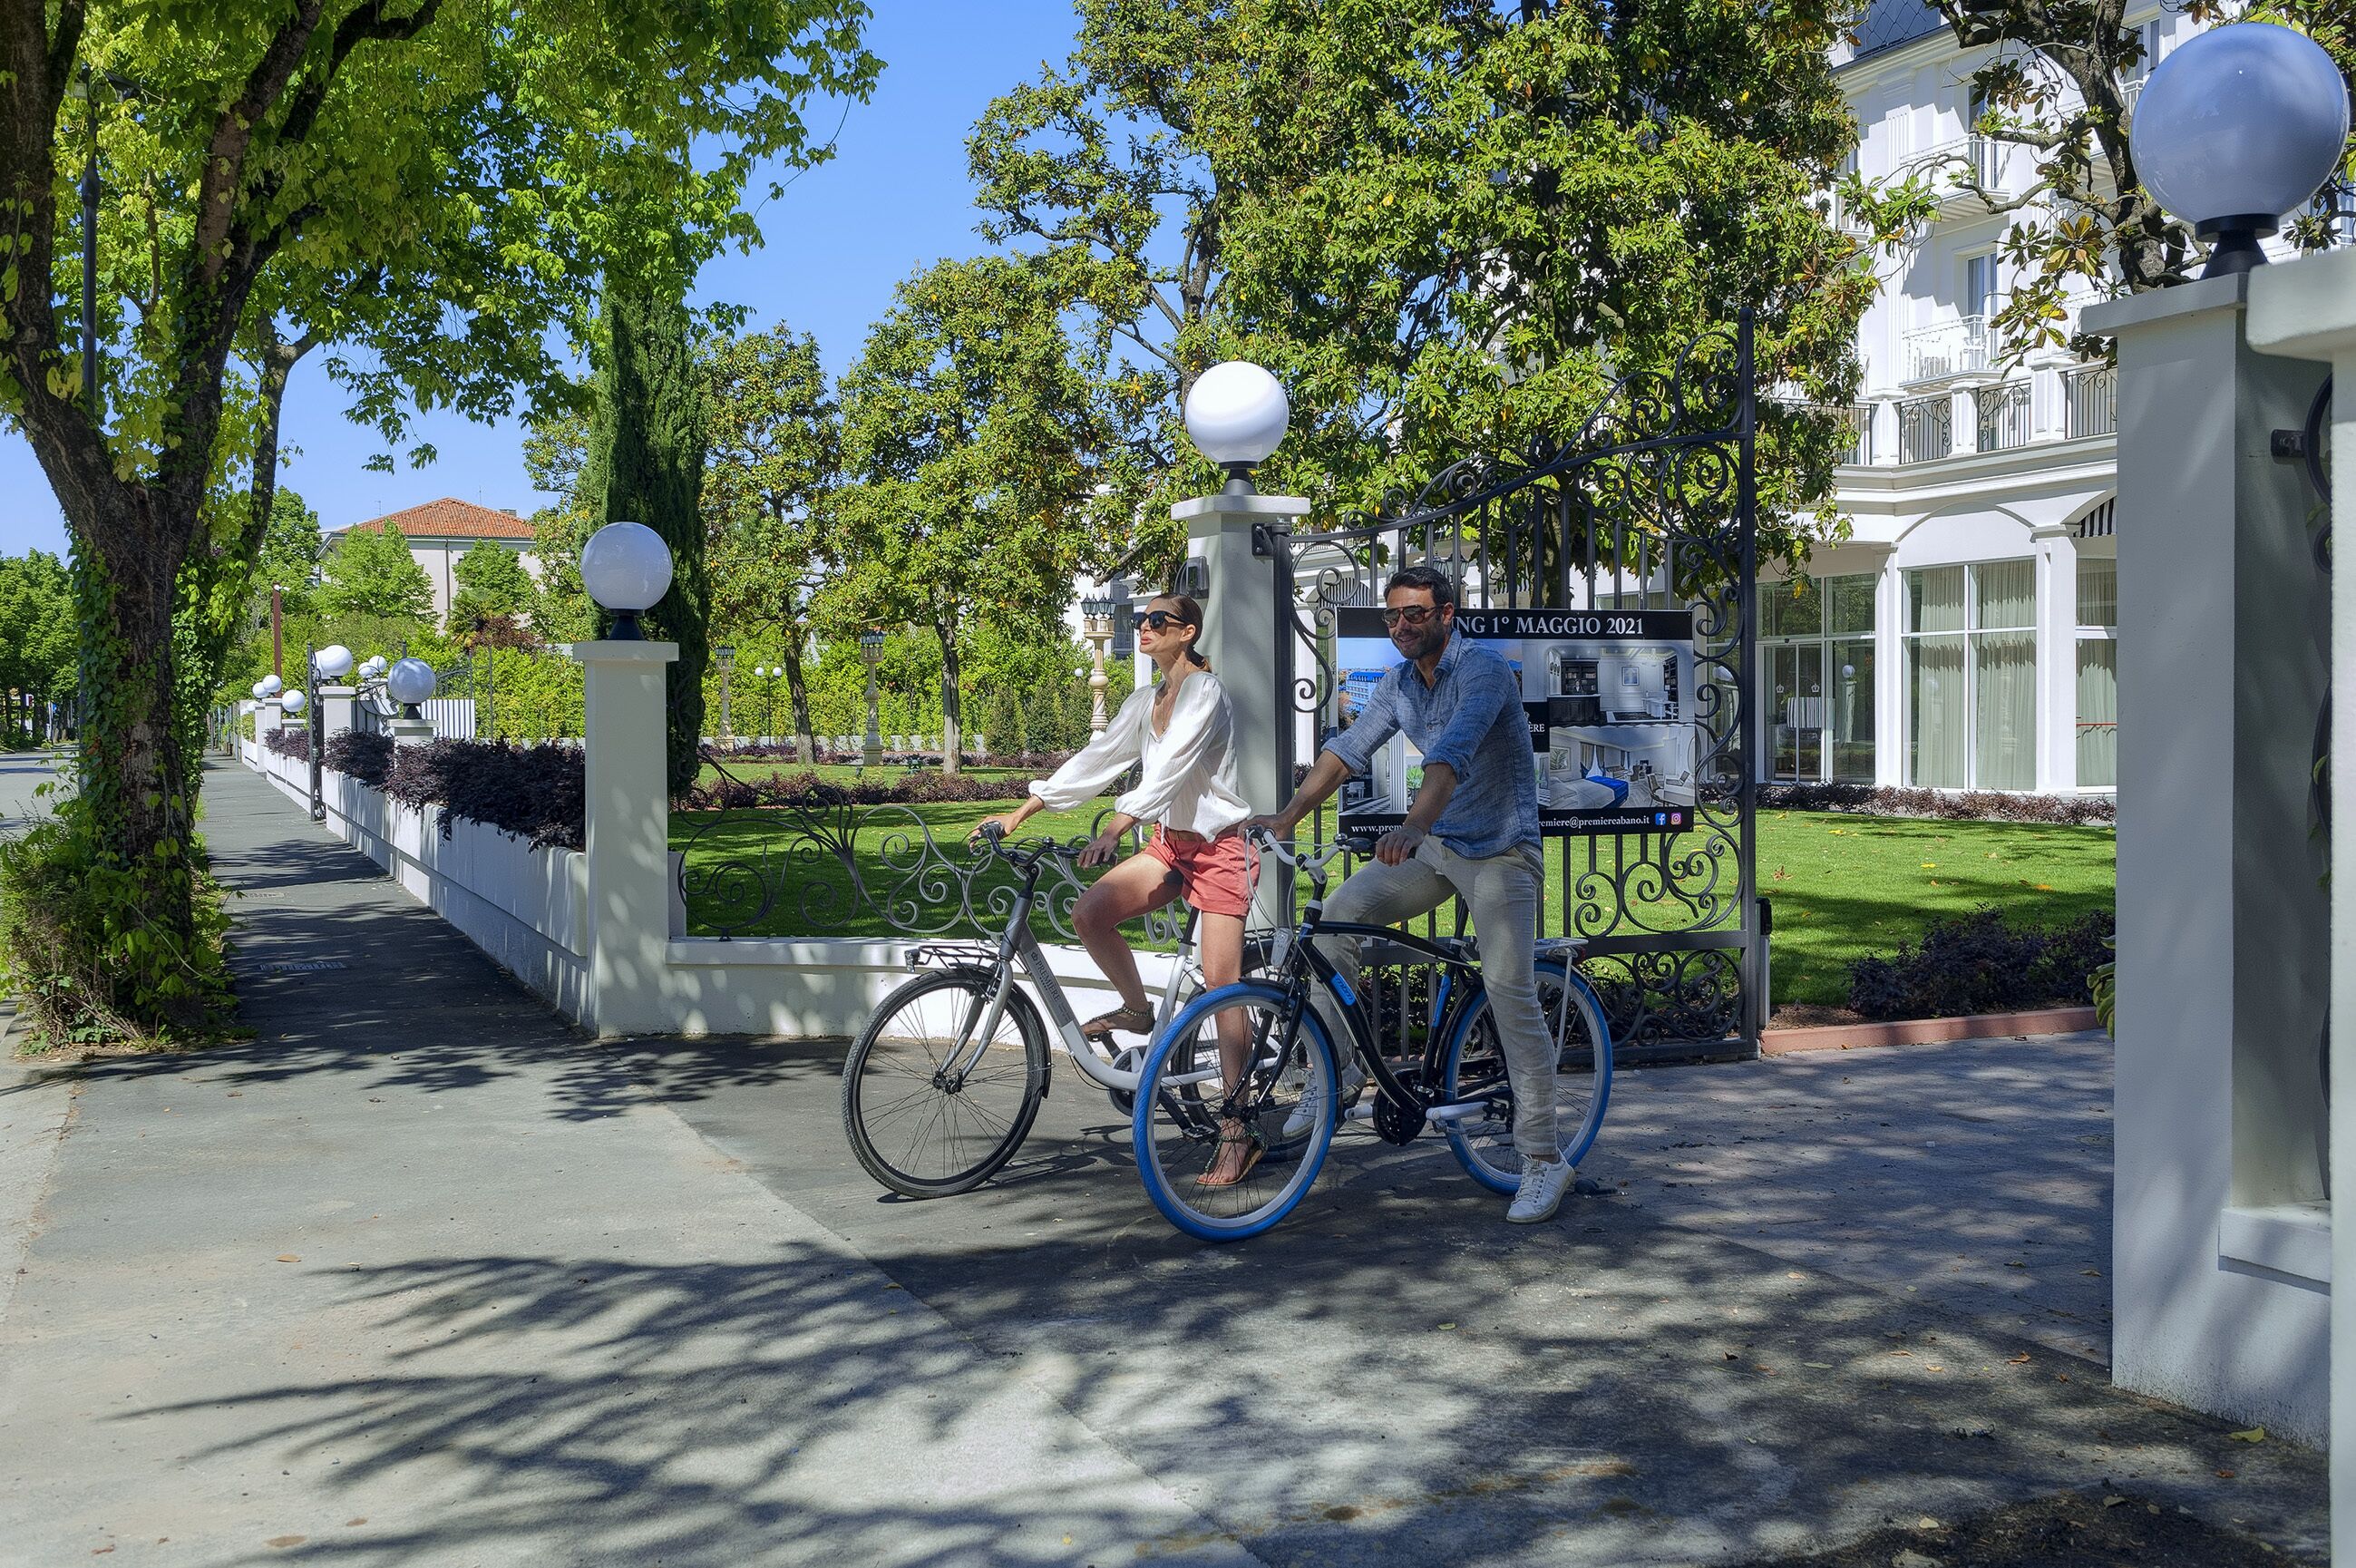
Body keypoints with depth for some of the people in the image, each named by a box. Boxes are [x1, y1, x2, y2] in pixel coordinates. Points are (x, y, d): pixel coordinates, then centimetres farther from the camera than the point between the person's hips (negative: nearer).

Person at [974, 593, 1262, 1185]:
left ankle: (1238, 1134, -7)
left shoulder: (1204, 691, -15)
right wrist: (1019, 813, 5)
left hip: (1219, 846, -7)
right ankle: (1136, 1009, 11)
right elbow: (1097, 759, 10)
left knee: (1221, 983, -11)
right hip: (1170, 844, 7)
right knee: (1088, 913, -15)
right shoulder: (1145, 701, 11)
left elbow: (1169, 769, -27)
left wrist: (1113, 829, -37)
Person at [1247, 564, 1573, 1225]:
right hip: (1438, 846, 7)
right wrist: (1287, 816, -9)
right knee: (1341, 909, -14)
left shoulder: (1483, 668, -19)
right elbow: (1348, 749, 2)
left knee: (1509, 990, -17)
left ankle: (1544, 1158, -8)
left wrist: (1414, 825, -50)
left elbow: (1454, 749, -35)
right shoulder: (1397, 681, 4)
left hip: (1500, 850, -6)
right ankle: (1339, 1070, -2)